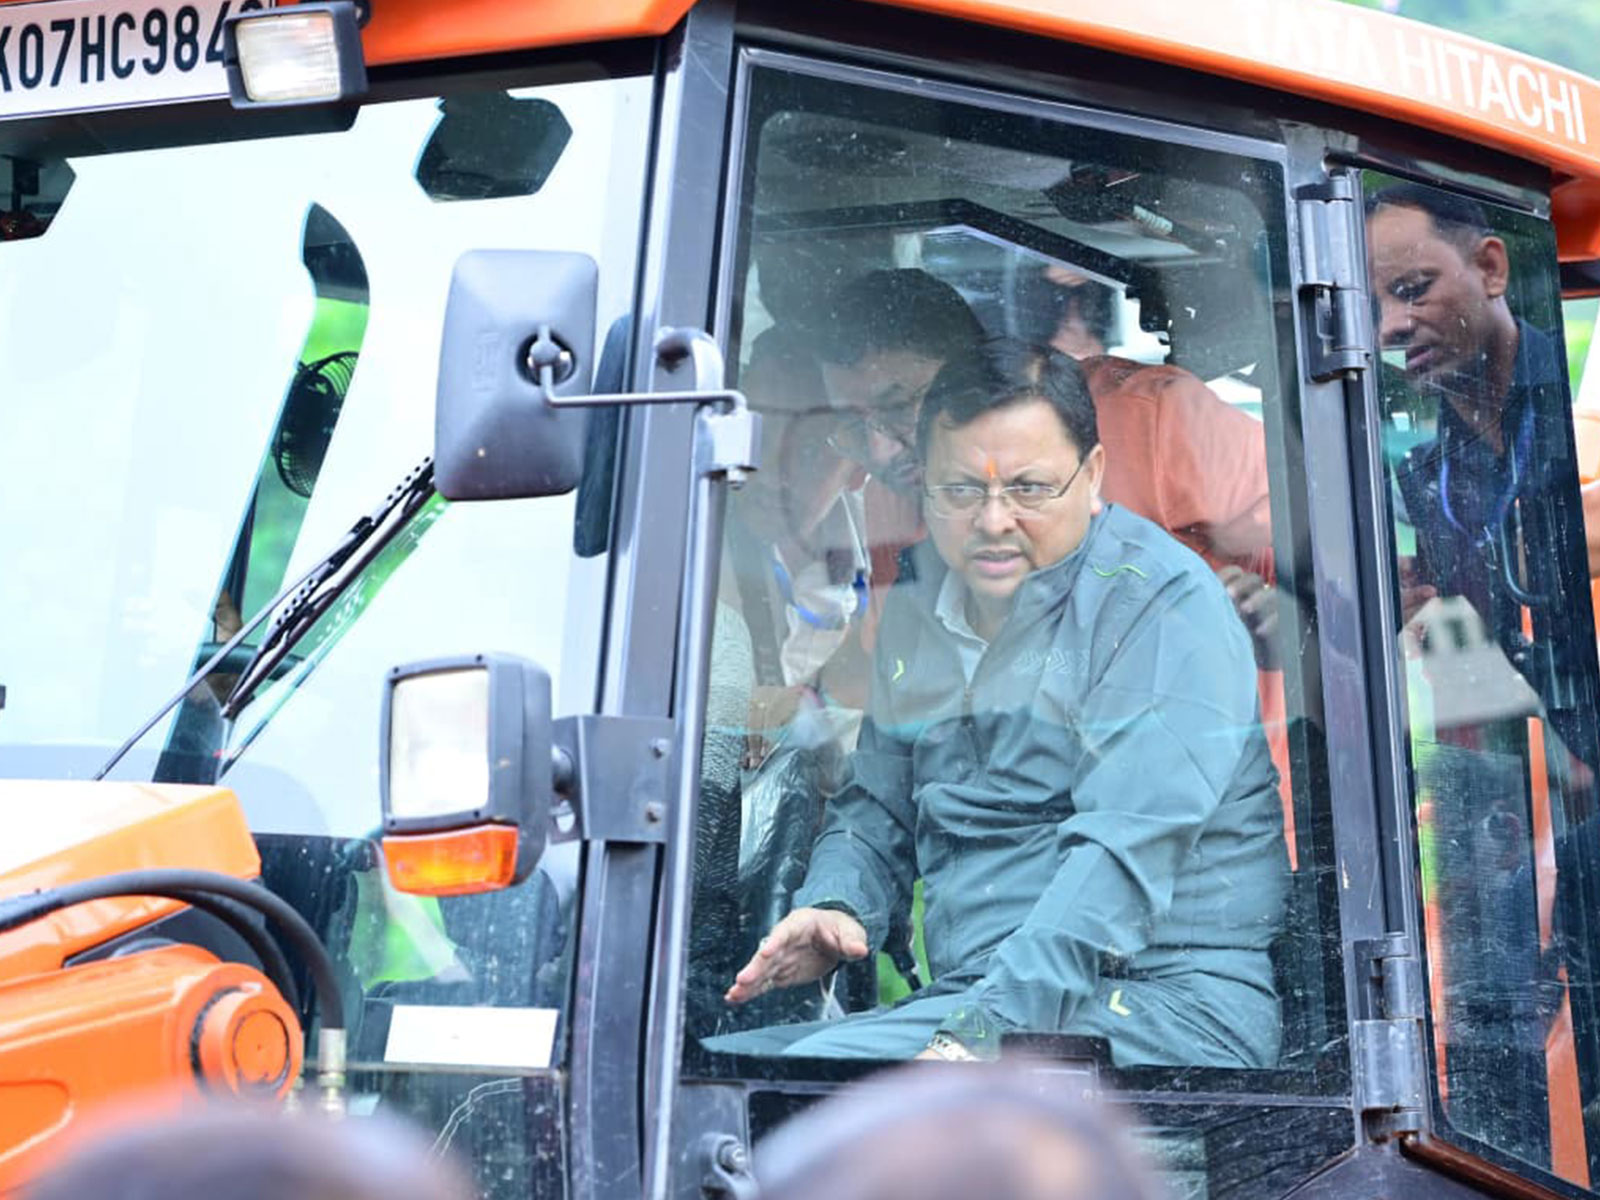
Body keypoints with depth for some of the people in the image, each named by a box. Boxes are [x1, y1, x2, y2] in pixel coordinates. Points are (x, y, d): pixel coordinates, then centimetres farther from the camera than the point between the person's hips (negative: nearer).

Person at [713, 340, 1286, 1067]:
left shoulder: (1164, 604, -10)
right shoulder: (916, 614, 12)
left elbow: (1126, 852, -21)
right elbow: (875, 807, 20)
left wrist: (984, 1033, -28)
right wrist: (832, 909, -2)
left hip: (1167, 1007, -6)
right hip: (962, 1001, 7)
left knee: (823, 1070, -27)